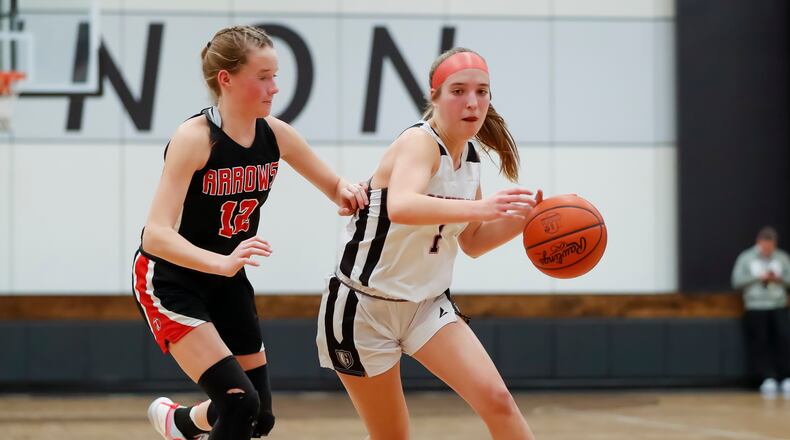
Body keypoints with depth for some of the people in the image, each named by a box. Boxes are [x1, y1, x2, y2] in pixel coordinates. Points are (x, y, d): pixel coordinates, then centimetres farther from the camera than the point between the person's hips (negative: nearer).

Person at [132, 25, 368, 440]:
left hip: (226, 282, 7)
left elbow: (335, 186, 7)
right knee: (240, 403, -19)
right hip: (169, 281, -7)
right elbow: (155, 236, -34)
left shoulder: (276, 135, -7)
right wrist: (222, 262, -49)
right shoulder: (194, 138, -25)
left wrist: (348, 192, -18)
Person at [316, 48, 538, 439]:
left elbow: (471, 242, 14)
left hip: (427, 305, 6)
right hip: (364, 307, -6)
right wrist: (480, 207, -56)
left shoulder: (469, 158, 2)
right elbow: (401, 207, -44)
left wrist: (520, 219, -4)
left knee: (496, 399, -13)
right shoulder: (420, 143, -21)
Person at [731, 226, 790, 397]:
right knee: (760, 345, -6)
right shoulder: (746, 258, 3)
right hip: (755, 308, -1)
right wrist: (758, 278, -12)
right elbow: (737, 281, -3)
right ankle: (768, 378, -4)